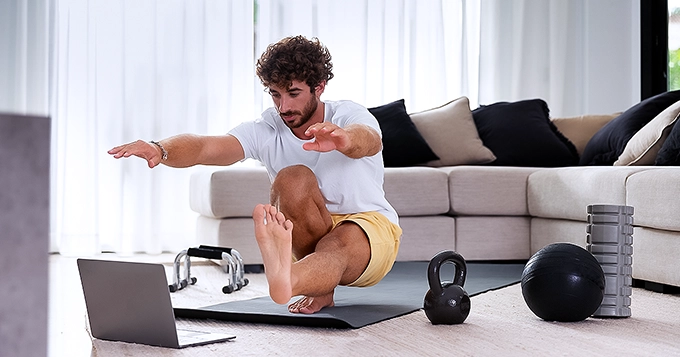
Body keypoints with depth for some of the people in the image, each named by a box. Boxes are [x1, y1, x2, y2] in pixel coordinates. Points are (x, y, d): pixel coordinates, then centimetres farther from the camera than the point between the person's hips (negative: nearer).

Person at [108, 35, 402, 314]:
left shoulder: (349, 116, -15)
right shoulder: (265, 131, -9)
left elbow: (370, 141, -41)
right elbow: (204, 147, -26)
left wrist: (343, 139, -66)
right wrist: (160, 150, -48)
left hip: (370, 227, -3)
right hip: (309, 238, 3)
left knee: (336, 246, -40)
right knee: (292, 179, -28)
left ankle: (285, 280, -74)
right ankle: (322, 286, -22)